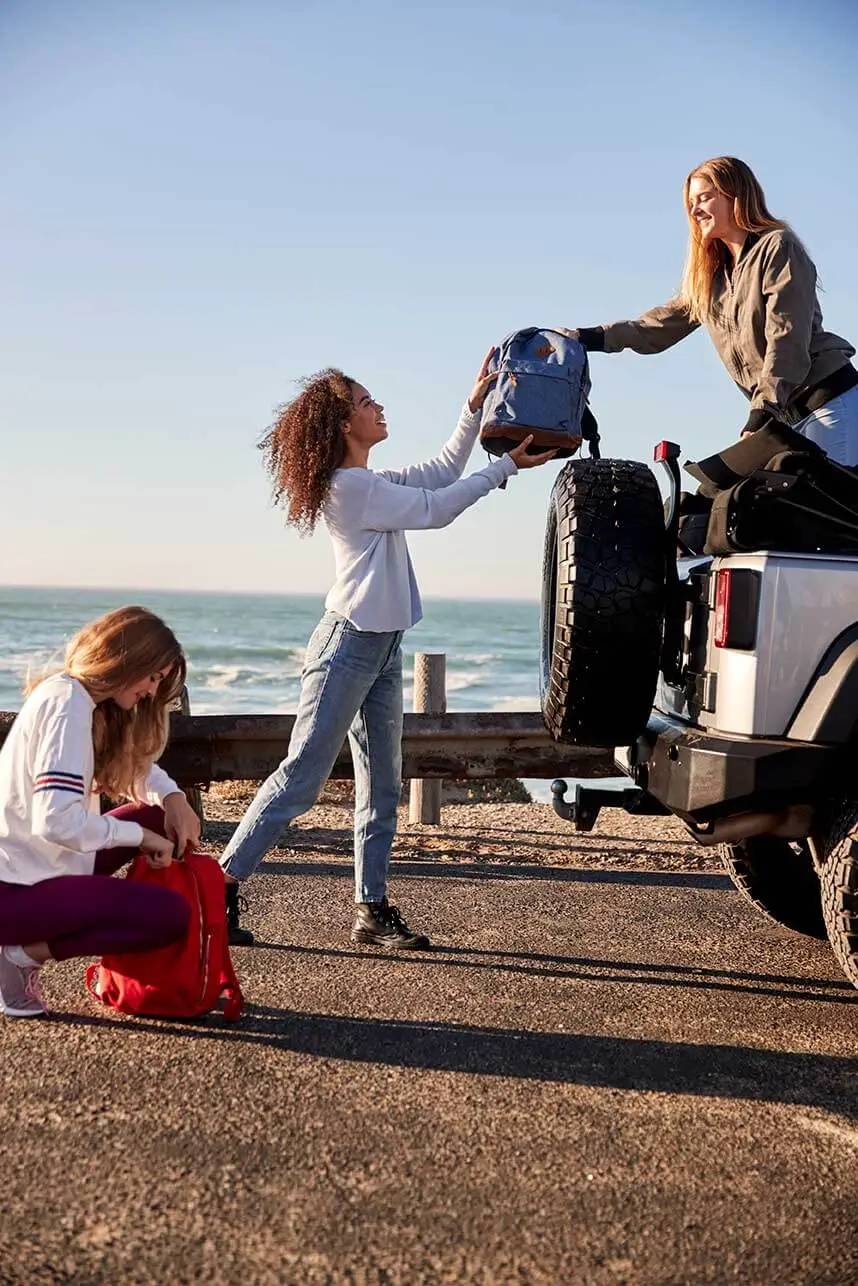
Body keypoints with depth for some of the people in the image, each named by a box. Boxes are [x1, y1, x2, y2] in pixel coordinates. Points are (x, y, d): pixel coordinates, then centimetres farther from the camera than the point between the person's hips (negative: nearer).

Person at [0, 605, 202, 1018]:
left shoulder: (80, 698, 11)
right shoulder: (68, 704, -20)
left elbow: (134, 766, 22)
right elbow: (57, 822, -29)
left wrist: (173, 797, 1)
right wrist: (140, 835, -15)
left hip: (37, 865, 10)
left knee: (161, 814, 11)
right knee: (171, 915, -20)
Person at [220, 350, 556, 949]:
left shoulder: (370, 483, 16)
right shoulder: (349, 485, -12)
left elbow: (441, 474, 24)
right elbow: (435, 509, -11)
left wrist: (475, 405, 17)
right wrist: (507, 466, -4)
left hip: (383, 648, 10)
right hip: (349, 644, -10)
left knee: (382, 785, 7)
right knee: (301, 779, -8)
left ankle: (373, 909, 12)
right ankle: (222, 885, 0)